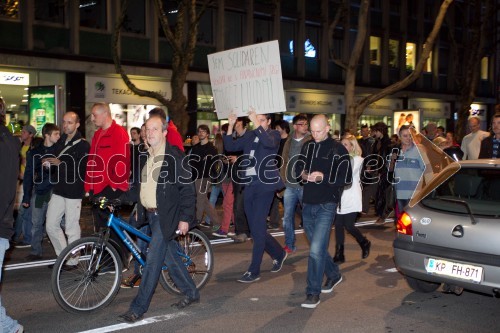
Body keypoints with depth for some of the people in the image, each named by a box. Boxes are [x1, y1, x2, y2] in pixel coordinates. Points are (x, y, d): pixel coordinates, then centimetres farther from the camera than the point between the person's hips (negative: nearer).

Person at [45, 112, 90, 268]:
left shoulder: (83, 145, -6)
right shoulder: (60, 142, 13)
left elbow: (83, 169, -16)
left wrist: (61, 163, -18)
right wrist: (49, 163, -2)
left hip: (74, 192, -6)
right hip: (58, 190, 6)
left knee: (71, 228, 0)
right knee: (51, 226, 7)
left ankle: (72, 261, 13)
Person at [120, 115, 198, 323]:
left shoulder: (174, 156, -12)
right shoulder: (145, 155, 10)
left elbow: (187, 189, -12)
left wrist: (185, 218, -14)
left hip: (166, 216, -7)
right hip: (150, 214, 7)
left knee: (153, 260, -7)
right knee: (170, 257, 15)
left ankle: (138, 308, 0)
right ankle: (191, 293, 31)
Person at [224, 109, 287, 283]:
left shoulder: (274, 135, -1)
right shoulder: (250, 136, 14)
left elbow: (269, 142, -24)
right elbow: (230, 146, 6)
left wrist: (257, 123, -30)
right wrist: (231, 126, -6)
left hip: (264, 187, -6)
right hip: (249, 186, 6)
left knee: (257, 229, -8)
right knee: (255, 229, 12)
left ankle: (254, 271, 1)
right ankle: (279, 253, 34)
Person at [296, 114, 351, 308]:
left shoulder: (338, 150, -5)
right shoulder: (308, 147, 11)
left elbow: (346, 178, -7)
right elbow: (299, 168, 18)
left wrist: (323, 177, -19)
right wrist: (303, 174, -5)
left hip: (326, 205, -6)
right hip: (308, 204, 6)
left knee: (316, 249, -12)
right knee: (318, 247, 17)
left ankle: (313, 293, -5)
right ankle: (333, 275, 40)